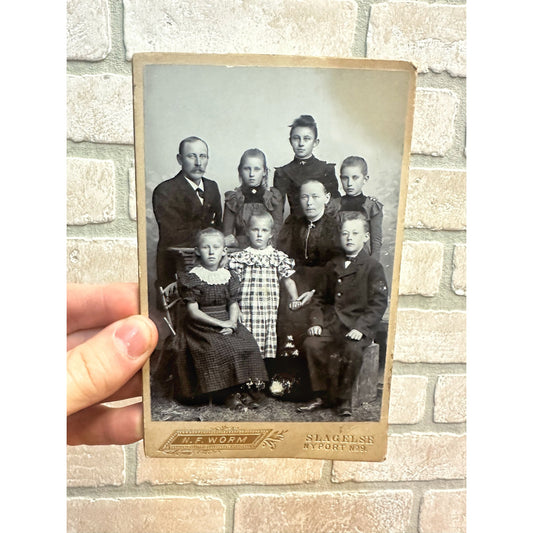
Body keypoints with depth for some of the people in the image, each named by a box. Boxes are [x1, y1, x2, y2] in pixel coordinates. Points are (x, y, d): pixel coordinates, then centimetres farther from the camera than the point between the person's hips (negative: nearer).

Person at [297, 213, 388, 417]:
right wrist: (316, 321, 2)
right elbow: (320, 298, 19)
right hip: (331, 322, 4)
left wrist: (360, 327, -18)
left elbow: (378, 304, -5)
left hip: (357, 324, -4)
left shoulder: (373, 267, 1)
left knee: (352, 350, -31)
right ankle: (321, 395, -4)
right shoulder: (332, 266, 18)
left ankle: (344, 400, -8)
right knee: (311, 344, -21)